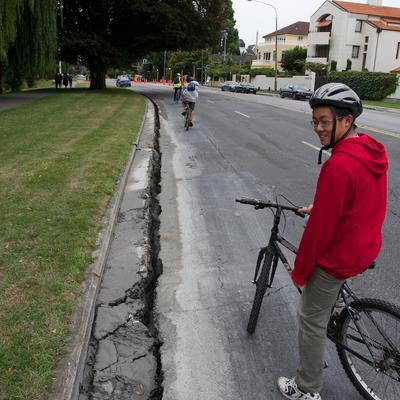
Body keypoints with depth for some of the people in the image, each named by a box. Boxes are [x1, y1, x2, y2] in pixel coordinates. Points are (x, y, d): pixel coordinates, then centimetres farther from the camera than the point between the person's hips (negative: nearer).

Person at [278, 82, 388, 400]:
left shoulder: (338, 166, -30)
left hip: (338, 257, -8)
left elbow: (320, 227, -25)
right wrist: (320, 207, 21)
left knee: (311, 320, 9)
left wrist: (299, 271, -12)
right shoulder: (373, 151, -2)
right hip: (367, 247, 8)